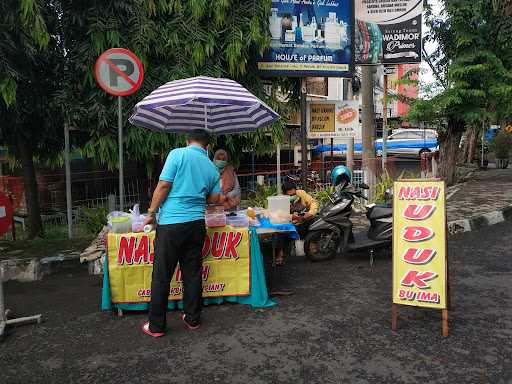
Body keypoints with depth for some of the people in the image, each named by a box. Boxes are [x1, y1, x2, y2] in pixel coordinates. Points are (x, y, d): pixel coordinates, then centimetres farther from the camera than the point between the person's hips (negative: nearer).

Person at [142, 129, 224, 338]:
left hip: (171, 223, -4)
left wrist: (151, 213, 0)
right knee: (193, 273, 14)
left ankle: (156, 325, 13)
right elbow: (215, 198, 16)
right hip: (197, 224, 5)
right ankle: (192, 319, 24)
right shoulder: (212, 168, 11)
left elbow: (163, 186, -10)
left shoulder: (178, 154, -4)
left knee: (162, 276, 4)